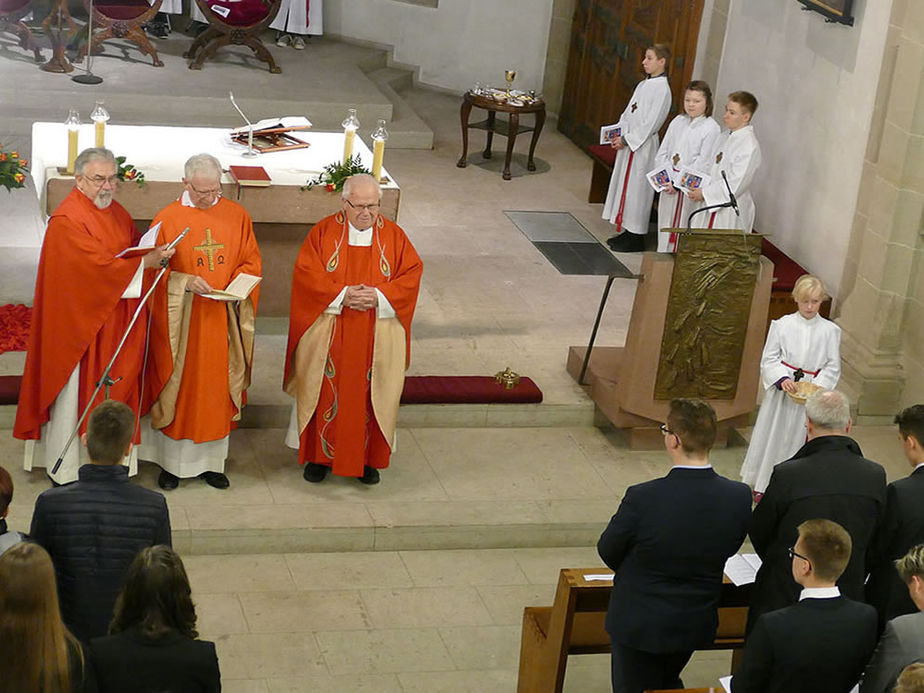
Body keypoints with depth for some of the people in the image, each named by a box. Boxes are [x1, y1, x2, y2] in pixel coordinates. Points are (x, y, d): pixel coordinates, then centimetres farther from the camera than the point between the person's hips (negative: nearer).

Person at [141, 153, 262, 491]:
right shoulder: (168, 219, -5)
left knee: (218, 387, 8)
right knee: (178, 388, 5)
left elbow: (251, 262, 8)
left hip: (223, 320, 2)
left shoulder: (237, 216, 3)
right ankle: (171, 461, 17)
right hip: (181, 320, -2)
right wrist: (186, 282, -20)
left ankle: (212, 460, 20)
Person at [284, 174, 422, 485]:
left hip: (377, 338, 1)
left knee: (371, 395, 6)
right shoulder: (323, 232, -2)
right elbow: (306, 274, -8)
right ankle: (320, 455, 19)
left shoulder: (394, 236, 3)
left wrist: (380, 296, -17)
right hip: (328, 335, -1)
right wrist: (342, 295, -20)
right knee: (326, 392, 5)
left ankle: (367, 458, 19)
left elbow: (411, 275, -2)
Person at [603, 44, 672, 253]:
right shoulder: (643, 85, 12)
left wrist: (627, 140, -17)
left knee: (636, 187, -4)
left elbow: (651, 123, -19)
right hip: (629, 141, 9)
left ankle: (636, 238, 3)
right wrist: (619, 134, 3)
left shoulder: (662, 89, -15)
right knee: (624, 185, 13)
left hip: (643, 145, -9)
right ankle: (626, 232, 22)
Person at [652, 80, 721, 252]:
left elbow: (703, 163, -14)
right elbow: (662, 153, 11)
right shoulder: (677, 122, 9)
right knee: (665, 228, 13)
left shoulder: (711, 128, -9)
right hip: (667, 186, 6)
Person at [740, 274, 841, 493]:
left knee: (800, 439, 6)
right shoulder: (782, 325, -3)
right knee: (772, 435, 8)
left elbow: (833, 366, 2)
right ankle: (762, 485, 23)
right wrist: (782, 379, -18)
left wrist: (817, 387, -14)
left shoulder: (830, 331, -2)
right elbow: (769, 359, -1)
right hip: (781, 390, 0)